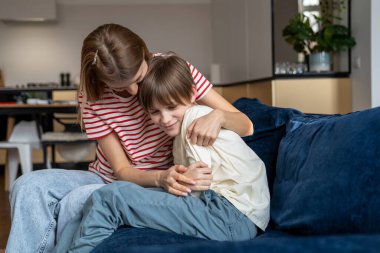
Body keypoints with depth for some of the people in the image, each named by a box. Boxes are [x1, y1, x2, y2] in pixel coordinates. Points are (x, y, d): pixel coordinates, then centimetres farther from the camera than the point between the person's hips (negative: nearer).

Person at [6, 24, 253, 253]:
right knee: (28, 186, -25)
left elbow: (245, 125, -12)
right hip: (108, 178, 3)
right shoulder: (92, 96, -8)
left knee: (78, 200, -31)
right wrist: (161, 178, -33)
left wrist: (218, 116, -36)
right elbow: (121, 170, -11)